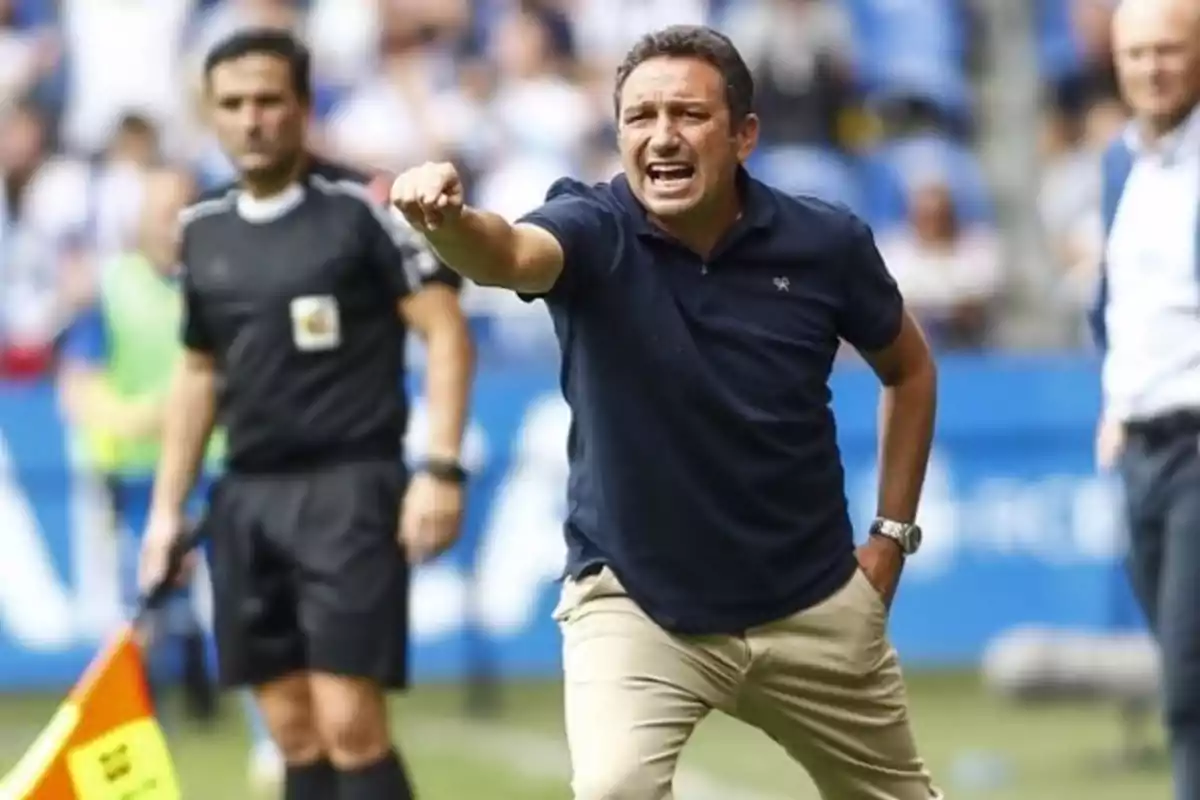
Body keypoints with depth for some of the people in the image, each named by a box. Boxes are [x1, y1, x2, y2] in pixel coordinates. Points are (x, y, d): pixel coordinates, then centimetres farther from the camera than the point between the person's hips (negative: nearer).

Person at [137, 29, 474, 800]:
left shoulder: (362, 209, -6)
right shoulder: (205, 231, 12)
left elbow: (446, 333, -8)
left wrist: (441, 468, -17)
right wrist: (167, 508, 18)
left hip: (347, 490, -6)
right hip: (248, 498, 6)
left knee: (350, 726, -13)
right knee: (294, 732, 6)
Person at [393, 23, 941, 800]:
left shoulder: (826, 242, -10)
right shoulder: (595, 232, -17)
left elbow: (910, 367, 9)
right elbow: (509, 254, -42)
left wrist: (893, 534, 4)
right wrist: (449, 219, -65)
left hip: (811, 604, 3)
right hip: (634, 600, -3)